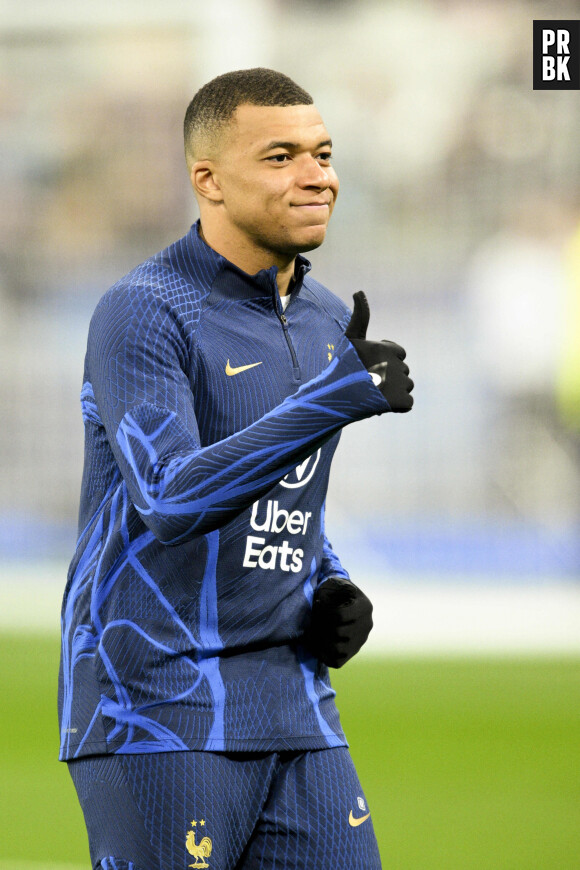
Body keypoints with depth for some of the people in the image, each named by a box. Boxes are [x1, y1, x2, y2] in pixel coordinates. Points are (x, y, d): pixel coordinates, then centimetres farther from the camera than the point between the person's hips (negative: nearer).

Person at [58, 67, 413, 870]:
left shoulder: (328, 324, 13)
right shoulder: (142, 314, -11)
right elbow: (170, 501, -26)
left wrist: (332, 593, 6)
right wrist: (331, 402, -32)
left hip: (292, 707, 7)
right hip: (155, 710, -7)